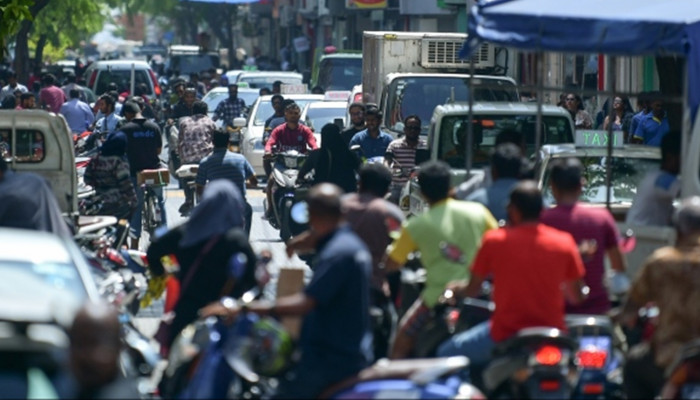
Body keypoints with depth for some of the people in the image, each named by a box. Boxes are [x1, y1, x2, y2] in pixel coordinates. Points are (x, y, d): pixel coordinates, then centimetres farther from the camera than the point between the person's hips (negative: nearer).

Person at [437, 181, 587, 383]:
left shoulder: (494, 240, -7)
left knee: (446, 353, 16)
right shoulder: (564, 242, -3)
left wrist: (456, 288, 25)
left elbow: (472, 290, 2)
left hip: (504, 335, -3)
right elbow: (577, 297, 5)